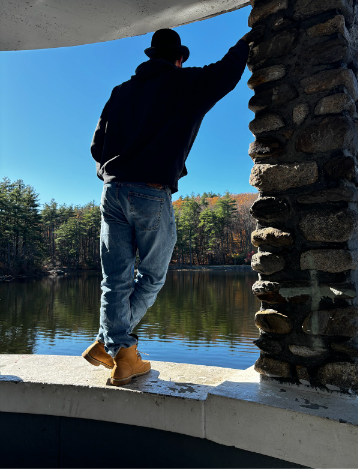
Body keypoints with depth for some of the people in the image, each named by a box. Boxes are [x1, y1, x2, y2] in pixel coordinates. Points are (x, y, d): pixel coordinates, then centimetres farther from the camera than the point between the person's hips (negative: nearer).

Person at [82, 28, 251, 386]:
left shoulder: (122, 91, 19)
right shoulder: (186, 84, 7)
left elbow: (97, 147, 16)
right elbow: (228, 70, 20)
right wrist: (247, 39, 39)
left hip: (112, 191, 5)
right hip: (152, 195, -4)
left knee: (116, 279, 8)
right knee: (152, 278, 10)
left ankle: (122, 356, 10)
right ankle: (106, 342, 10)